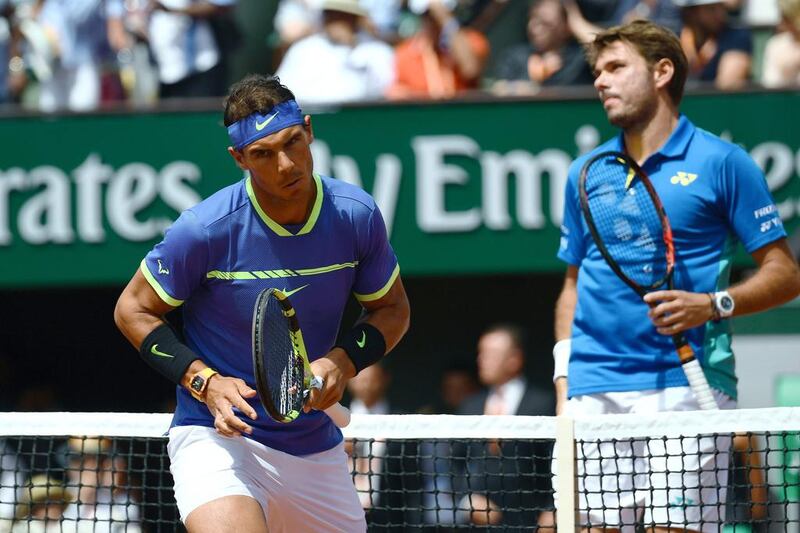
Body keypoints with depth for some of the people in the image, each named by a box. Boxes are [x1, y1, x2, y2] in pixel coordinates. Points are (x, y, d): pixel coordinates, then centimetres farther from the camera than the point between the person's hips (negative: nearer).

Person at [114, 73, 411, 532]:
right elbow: (134, 310, -2)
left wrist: (344, 361, -10)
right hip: (220, 435, -5)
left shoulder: (358, 215, -5)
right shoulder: (207, 228, -16)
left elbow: (392, 310, 10)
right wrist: (204, 381, -16)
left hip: (317, 448, 5)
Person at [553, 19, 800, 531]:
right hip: (595, 390, 4)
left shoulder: (722, 162, 1)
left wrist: (713, 305, -17)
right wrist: (564, 384, 13)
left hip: (684, 387, -4)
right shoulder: (585, 172, 16)